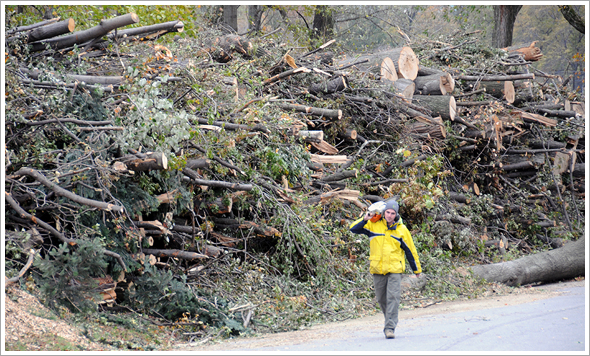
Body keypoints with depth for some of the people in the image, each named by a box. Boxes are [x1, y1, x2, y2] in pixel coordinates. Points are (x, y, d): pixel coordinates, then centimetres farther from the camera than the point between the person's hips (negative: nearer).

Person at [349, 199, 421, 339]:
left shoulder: (402, 230, 3)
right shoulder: (373, 225, 4)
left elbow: (410, 250, 10)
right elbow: (353, 229, 4)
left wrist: (417, 269, 15)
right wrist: (365, 219, -12)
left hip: (395, 270, -2)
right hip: (377, 270, 2)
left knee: (393, 298, -13)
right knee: (381, 299, 10)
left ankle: (390, 327, -14)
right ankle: (391, 321, 30)